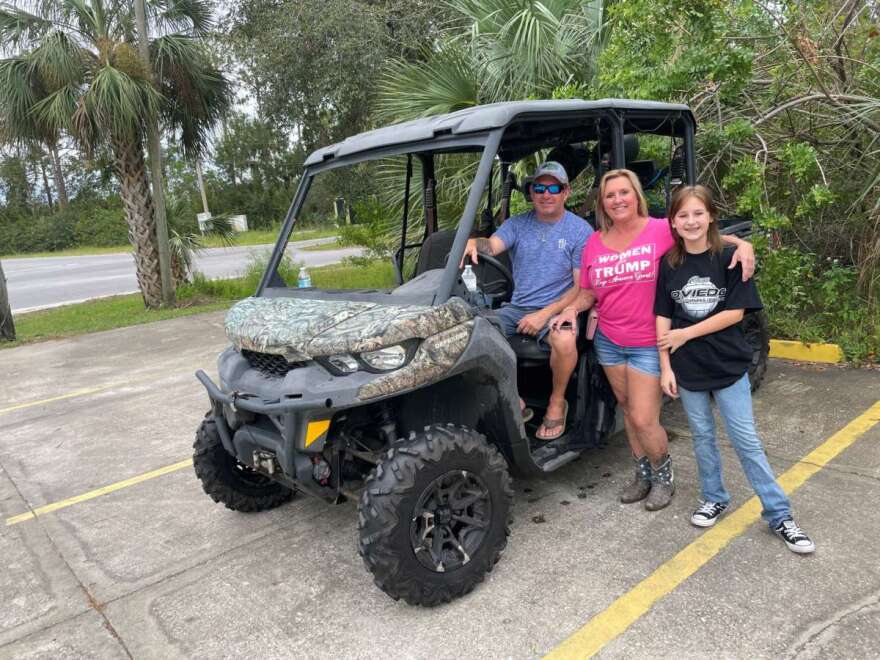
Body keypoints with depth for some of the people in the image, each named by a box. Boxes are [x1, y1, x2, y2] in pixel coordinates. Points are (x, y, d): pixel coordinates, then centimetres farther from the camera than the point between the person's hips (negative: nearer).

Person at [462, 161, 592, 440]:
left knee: (564, 341, -35)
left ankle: (557, 402, -4)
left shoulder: (581, 230, 0)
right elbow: (492, 245, -10)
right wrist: (473, 243, -36)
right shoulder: (517, 224, 10)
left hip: (557, 309, -3)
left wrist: (545, 314, -16)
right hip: (517, 308, 4)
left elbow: (582, 287, -4)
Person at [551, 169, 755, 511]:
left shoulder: (661, 230, -9)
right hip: (608, 342, 5)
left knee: (643, 419, -4)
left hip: (648, 345, -4)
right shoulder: (595, 243, 3)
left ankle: (663, 475, 26)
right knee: (628, 410, 17)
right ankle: (643, 473, 37)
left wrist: (742, 243, -22)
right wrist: (573, 308, -8)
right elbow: (588, 291, 11)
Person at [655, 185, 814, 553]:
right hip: (687, 368, 2)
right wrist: (665, 367, -4)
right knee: (702, 435, 14)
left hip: (728, 364, -2)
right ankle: (715, 498, 32)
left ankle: (779, 515, 14)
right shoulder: (669, 264, 1)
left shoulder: (729, 258, -6)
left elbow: (735, 312, -10)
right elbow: (663, 318, 0)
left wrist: (686, 334, -12)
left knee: (746, 439, 1)